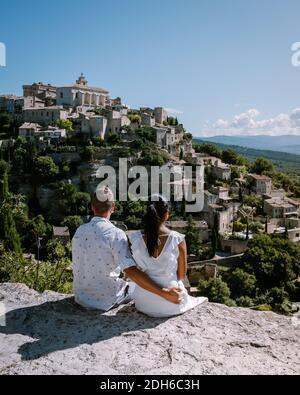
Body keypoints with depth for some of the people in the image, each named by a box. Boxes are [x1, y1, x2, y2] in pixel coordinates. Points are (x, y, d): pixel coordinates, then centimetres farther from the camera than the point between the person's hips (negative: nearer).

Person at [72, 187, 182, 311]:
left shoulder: (79, 231, -3)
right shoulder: (115, 234, -22)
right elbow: (130, 271, -31)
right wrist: (164, 292, -31)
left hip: (80, 296, 6)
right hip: (106, 301, -6)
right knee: (139, 287, 21)